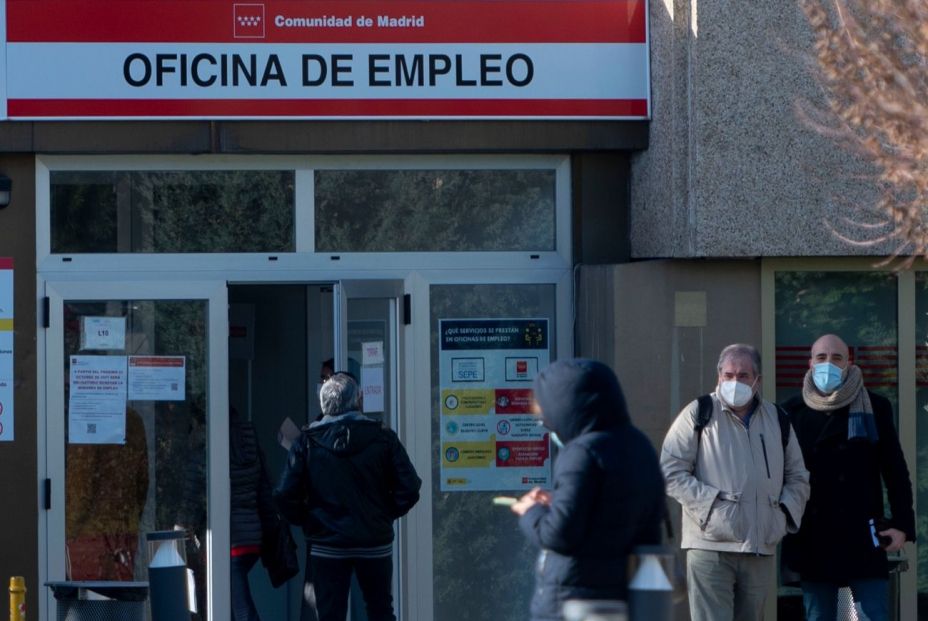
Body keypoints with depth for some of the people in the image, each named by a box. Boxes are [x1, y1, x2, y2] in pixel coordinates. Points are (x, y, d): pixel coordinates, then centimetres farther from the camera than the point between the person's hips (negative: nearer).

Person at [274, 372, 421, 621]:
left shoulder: (307, 442, -5)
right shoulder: (382, 438, -4)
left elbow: (285, 495, -10)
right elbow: (409, 488, -7)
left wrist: (307, 521, 6)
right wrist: (387, 514, 8)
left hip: (327, 544, -1)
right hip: (375, 543, 1)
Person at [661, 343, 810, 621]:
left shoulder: (777, 420, 16)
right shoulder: (699, 415, 2)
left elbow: (798, 478, 24)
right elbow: (671, 472, -3)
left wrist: (786, 512, 6)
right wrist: (710, 503, -12)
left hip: (762, 552, 5)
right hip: (710, 547, -5)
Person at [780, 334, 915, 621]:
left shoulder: (875, 408, 3)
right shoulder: (793, 411, 5)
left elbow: (895, 472, 4)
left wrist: (903, 524, -3)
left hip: (864, 540, -1)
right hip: (812, 541, 1)